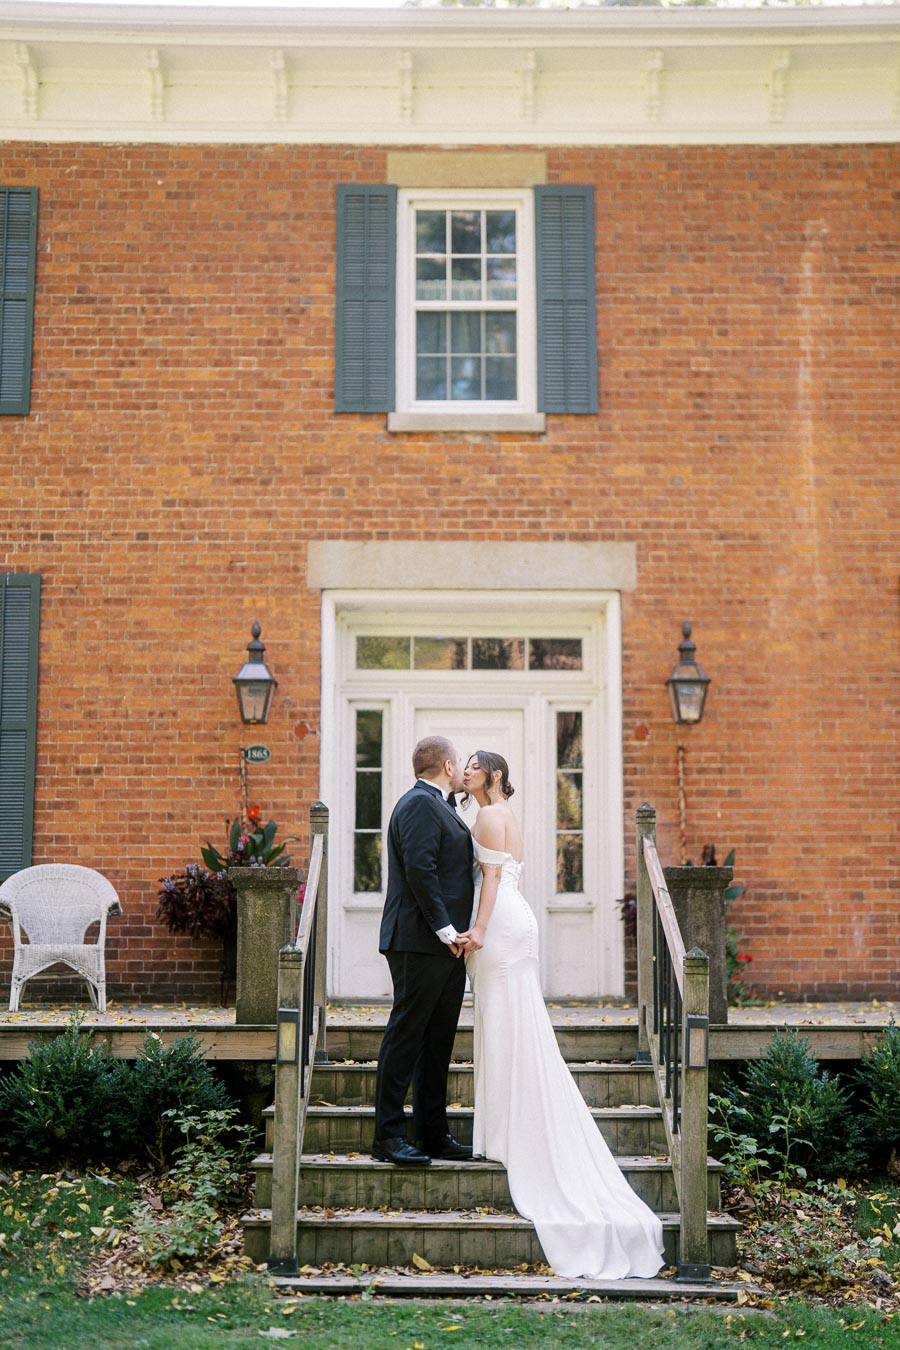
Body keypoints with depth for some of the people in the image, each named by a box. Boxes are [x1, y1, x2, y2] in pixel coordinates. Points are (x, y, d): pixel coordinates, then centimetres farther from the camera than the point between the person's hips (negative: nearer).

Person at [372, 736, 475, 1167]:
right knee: (406, 1035, -6)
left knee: (438, 1040, 12)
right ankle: (388, 1135, -1)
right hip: (421, 941, -10)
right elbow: (419, 868, -21)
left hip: (446, 944, 10)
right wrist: (444, 927, -21)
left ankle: (433, 1134, 18)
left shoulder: (439, 806, 21)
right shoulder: (420, 804, -12)